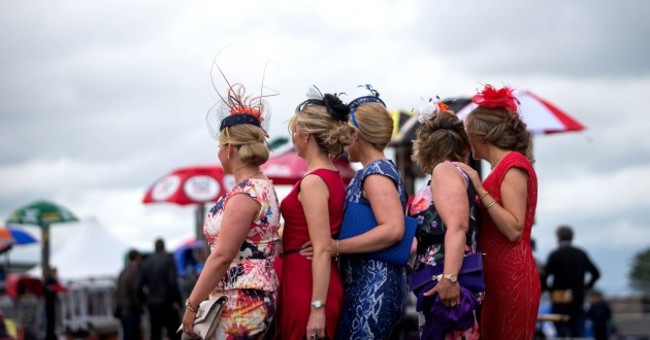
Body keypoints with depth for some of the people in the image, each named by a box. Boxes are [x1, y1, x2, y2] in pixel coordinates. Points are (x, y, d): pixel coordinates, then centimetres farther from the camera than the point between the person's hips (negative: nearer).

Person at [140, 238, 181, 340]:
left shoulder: (146, 262, 7)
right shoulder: (168, 259, -8)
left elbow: (141, 283, 6)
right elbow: (172, 282, -16)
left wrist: (146, 299, 15)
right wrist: (175, 300, -10)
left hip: (152, 303, 5)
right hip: (167, 302, -5)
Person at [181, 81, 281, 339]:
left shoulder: (245, 194, -15)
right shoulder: (263, 187, 15)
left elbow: (222, 257, -19)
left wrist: (192, 305, -13)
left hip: (239, 305, -10)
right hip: (253, 300, 10)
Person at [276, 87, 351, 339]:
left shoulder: (313, 182, -15)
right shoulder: (333, 177, 12)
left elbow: (322, 249, -20)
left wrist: (317, 308, -22)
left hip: (305, 283, -9)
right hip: (312, 282, 9)